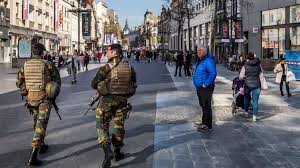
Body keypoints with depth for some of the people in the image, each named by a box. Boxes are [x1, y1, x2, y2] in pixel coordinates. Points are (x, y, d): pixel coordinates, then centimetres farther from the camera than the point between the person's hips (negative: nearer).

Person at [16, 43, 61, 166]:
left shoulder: (25, 65, 3)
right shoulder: (47, 64, -9)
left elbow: (19, 82, 9)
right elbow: (57, 81, -2)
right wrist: (54, 94, 13)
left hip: (31, 98, 5)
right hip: (44, 98, -5)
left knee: (37, 122, 25)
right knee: (41, 125, -5)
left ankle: (42, 145, 40)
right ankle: (33, 156, -11)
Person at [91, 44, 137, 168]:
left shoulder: (106, 68, -13)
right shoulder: (129, 68, 1)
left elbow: (94, 84, -10)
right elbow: (133, 87, 8)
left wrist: (102, 85, 12)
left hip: (107, 100, -4)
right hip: (122, 101, 4)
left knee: (102, 125, 7)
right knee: (119, 125, 19)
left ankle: (107, 151, -11)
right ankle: (117, 152, 28)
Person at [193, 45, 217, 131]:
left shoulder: (208, 61, -18)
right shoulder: (200, 60, 14)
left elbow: (213, 73, -28)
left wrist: (205, 84, -25)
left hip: (206, 88, -10)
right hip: (200, 88, 10)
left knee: (206, 106, -4)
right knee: (203, 105, 18)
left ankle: (207, 125, 4)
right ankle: (204, 122, 31)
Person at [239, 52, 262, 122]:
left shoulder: (245, 66, -7)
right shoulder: (258, 65, 0)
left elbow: (241, 77, -7)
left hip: (248, 85, -1)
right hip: (257, 85, 1)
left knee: (246, 98, 22)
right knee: (255, 101, 4)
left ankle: (246, 112, 33)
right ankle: (254, 116, 2)